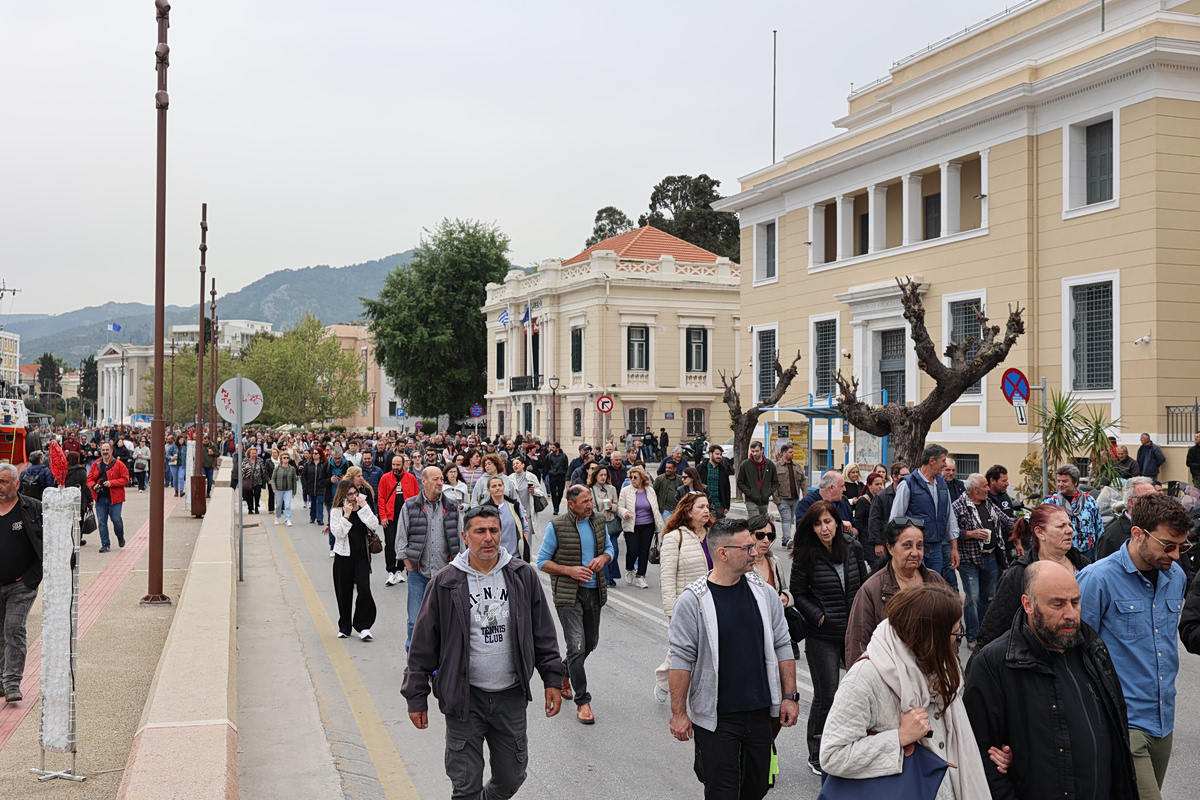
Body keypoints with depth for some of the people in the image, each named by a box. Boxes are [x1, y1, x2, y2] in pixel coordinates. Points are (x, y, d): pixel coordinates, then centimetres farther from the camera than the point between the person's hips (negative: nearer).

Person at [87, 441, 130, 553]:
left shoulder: (118, 464, 0)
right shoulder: (96, 465, 10)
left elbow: (125, 479, -4)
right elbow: (89, 479, 13)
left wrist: (111, 483, -16)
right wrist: (93, 485, -10)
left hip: (115, 498, -3)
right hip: (100, 498, 3)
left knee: (116, 520, -6)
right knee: (101, 522, 2)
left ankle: (120, 538, 23)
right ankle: (105, 544, 11)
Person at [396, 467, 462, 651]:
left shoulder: (451, 507, 7)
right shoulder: (410, 506, 1)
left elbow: (459, 538, 11)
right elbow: (401, 540, 2)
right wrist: (410, 567, -3)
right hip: (418, 573, -2)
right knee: (416, 621, -3)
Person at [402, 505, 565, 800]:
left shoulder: (523, 576, 1)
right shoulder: (445, 584, -5)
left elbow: (543, 633, 9)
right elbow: (424, 644, 0)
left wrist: (552, 679, 6)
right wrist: (416, 696, 0)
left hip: (512, 695, 2)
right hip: (465, 697, -2)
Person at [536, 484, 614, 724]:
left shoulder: (597, 522, 5)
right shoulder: (556, 527, -10)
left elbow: (609, 547, 19)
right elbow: (542, 562, -5)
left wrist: (603, 558, -5)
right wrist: (569, 570, -18)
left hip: (594, 591, 6)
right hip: (568, 594, -6)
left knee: (591, 642, 16)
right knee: (577, 646, -11)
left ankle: (563, 672, 43)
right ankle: (582, 701, 0)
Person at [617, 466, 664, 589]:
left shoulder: (650, 491, 7)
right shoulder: (625, 491, 0)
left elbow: (655, 510, 13)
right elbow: (619, 508, 0)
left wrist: (658, 528, 12)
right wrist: (625, 513, -23)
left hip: (648, 527, 2)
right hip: (631, 527, -2)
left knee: (644, 551, 0)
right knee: (633, 551, -10)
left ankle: (641, 576, 11)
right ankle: (629, 570, 21)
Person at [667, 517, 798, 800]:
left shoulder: (764, 593, 2)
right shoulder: (692, 600, -11)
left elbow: (782, 647, 9)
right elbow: (681, 659, -9)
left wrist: (789, 697, 5)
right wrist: (678, 713, -9)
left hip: (760, 712, 4)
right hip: (715, 717, -4)